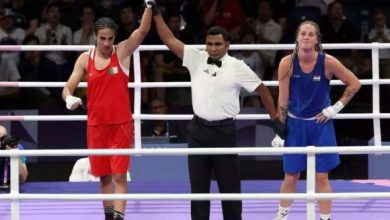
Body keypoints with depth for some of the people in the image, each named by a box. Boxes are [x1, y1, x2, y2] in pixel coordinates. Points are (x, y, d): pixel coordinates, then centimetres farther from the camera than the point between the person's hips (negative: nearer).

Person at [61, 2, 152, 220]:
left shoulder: (123, 52, -5)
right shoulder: (85, 59, 2)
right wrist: (69, 98, -24)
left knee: (119, 175, -8)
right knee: (104, 176, 11)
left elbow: (143, 30, -19)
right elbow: (68, 88, 0)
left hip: (121, 124, -3)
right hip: (96, 125, 3)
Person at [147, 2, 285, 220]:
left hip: (224, 131, -3)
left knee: (230, 185, 4)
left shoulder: (237, 67, -5)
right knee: (198, 185, 8)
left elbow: (262, 90, 3)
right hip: (199, 129, 3)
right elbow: (170, 40, -1)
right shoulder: (196, 59, 1)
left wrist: (276, 120, 4)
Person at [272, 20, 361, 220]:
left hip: (320, 123, -1)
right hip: (294, 123, 1)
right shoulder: (288, 63, -12)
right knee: (291, 176, 8)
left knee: (321, 176, 1)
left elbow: (354, 84, -2)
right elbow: (283, 98, -6)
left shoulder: (327, 62, -13)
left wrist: (336, 108, -6)